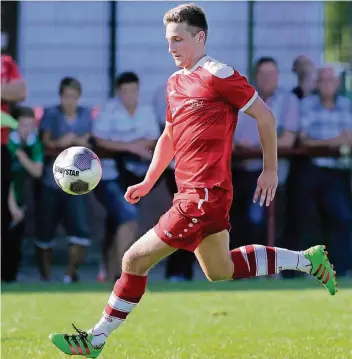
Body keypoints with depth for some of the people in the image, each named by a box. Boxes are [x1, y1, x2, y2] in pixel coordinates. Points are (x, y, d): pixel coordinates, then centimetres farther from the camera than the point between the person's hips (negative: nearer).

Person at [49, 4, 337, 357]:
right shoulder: (176, 82, 13)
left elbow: (264, 116, -8)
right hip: (190, 192, 10)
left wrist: (270, 169, -3)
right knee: (220, 271, 24)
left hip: (203, 196, -10)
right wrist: (148, 183, 22)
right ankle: (307, 260, 32)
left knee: (135, 259, -9)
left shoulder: (217, 75, -13)